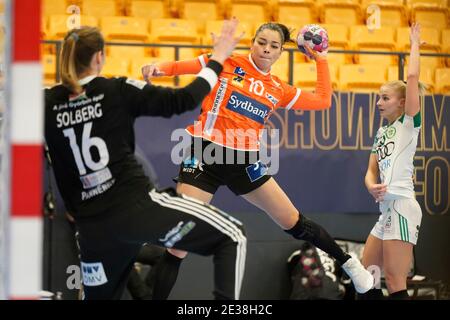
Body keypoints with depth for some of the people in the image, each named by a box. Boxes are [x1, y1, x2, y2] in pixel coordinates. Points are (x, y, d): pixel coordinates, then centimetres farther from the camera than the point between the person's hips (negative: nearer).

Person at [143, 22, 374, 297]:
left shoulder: (279, 90, 11)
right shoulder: (227, 63, 1)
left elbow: (323, 101, 17)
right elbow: (180, 67, 4)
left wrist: (321, 59, 19)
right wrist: (158, 68, -16)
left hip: (246, 161, 3)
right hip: (205, 153, -3)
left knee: (294, 222, 9)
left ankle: (347, 263, 29)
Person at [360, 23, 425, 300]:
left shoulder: (409, 124, -2)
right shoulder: (382, 132, 20)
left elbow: (413, 76, -12)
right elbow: (372, 171, 18)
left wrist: (415, 43, 1)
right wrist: (372, 187, -6)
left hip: (402, 207, -9)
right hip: (386, 209, 9)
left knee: (395, 284, -11)